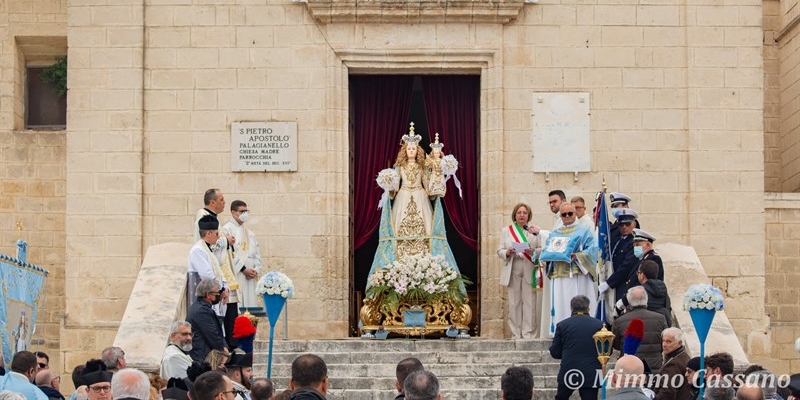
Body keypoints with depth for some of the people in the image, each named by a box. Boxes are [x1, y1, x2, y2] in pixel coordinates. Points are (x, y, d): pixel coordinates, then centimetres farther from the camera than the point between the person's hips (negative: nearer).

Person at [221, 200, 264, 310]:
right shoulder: (227, 230, -2)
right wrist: (243, 269, -13)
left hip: (250, 277, 7)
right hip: (235, 276, -7)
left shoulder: (250, 233, 21)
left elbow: (257, 254, 17)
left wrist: (256, 270, -1)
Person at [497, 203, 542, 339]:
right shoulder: (506, 231, 15)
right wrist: (507, 253, -11)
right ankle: (516, 334, 2)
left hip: (529, 270, -1)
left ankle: (529, 334, -4)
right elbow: (499, 250, 10)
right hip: (513, 270, 1)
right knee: (514, 302, -1)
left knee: (529, 302, -6)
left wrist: (534, 252, -14)